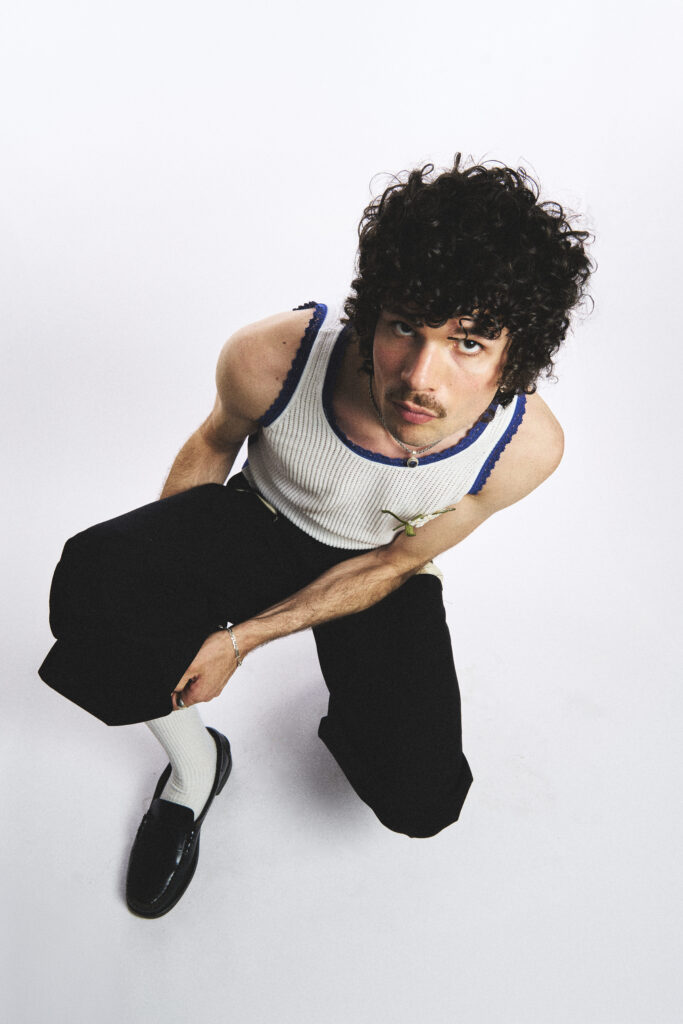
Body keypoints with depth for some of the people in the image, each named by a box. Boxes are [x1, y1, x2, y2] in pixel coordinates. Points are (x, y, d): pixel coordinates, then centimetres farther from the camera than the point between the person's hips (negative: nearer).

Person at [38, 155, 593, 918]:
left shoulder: (526, 445, -31)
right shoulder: (270, 359, -34)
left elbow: (396, 561, -16)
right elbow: (215, 441, -8)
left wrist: (238, 639, -19)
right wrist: (152, 577, 0)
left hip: (374, 570, 1)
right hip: (261, 522, 0)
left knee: (419, 801, -15)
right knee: (94, 578, -30)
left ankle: (355, 712, 22)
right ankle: (194, 766, 0)